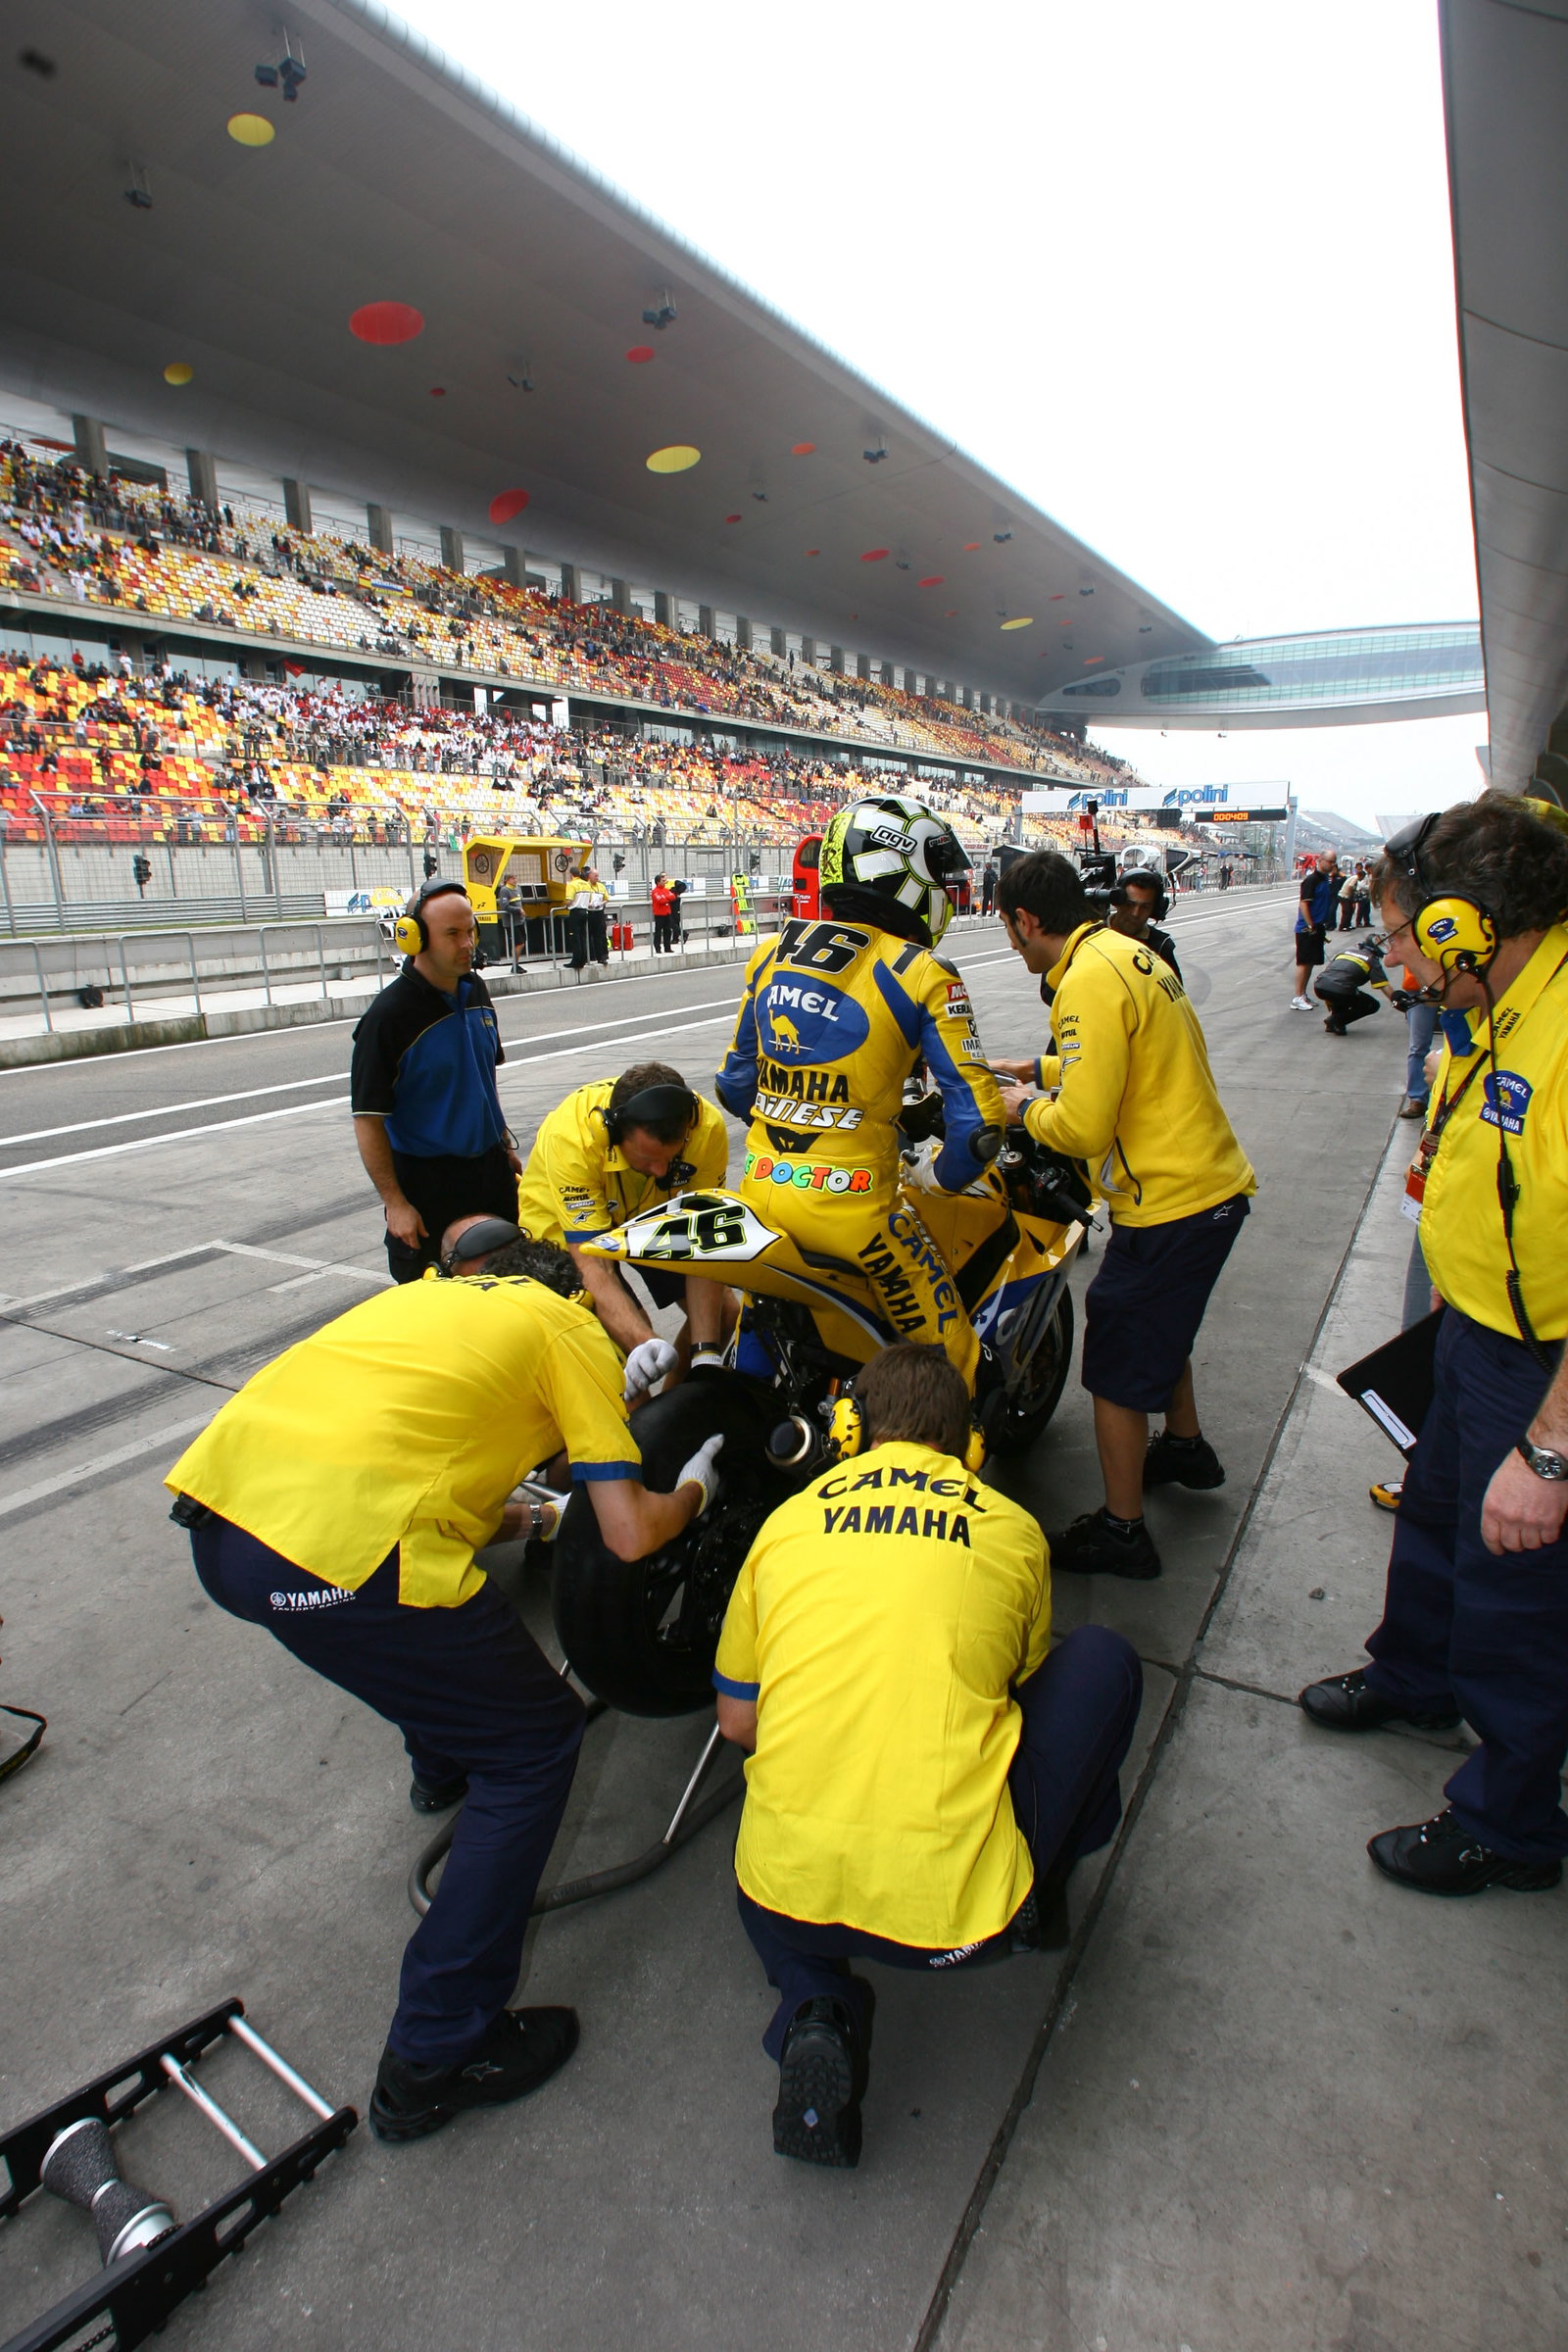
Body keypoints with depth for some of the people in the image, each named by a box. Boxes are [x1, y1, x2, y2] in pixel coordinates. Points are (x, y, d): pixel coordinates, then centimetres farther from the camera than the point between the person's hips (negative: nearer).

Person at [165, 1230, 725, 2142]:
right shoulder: (569, 1327, 9)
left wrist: (513, 1515, 47)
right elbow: (630, 1535, 3)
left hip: (217, 1516, 9)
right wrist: (694, 1490, 24)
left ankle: (443, 1762, 59)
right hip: (337, 1559, -8)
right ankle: (436, 2055, 18)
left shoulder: (432, 1294, 28)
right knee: (536, 1743, 12)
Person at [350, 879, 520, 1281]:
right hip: (426, 1183, -6)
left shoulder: (475, 990, 5)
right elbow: (368, 1120, -16)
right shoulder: (388, 1015, -17)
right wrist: (394, 1202, -17)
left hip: (492, 1171, 7)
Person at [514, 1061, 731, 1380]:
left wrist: (705, 1353, -33)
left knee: (723, 1314, -1)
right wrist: (643, 1343, -55)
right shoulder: (570, 1136, -39)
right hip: (565, 1225, -3)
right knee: (626, 1336, -24)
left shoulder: (707, 1127, -31)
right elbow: (592, 1267, -40)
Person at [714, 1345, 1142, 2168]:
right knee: (1102, 1657, 14)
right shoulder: (1012, 1529, 4)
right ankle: (1037, 1899, 29)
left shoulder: (790, 1520, 7)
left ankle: (816, 2012, 12)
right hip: (958, 1908, -2)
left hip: (789, 1898, 3)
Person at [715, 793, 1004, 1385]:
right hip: (850, 1206, -6)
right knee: (950, 1359, 10)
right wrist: (948, 1176, 9)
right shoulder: (923, 975, -8)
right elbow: (976, 1118, -11)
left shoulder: (772, 953, 8)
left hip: (758, 1190, 7)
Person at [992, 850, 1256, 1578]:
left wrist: (1027, 1109, -6)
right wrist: (1041, 1068, 26)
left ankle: (1120, 1532, 16)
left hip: (1167, 1205, -10)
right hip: (1216, 1186, 10)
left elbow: (1082, 1127, -25)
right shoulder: (1130, 953, 10)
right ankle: (1185, 1447, 51)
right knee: (1161, 1327, 30)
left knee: (1118, 1366, 3)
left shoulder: (1088, 980, -21)